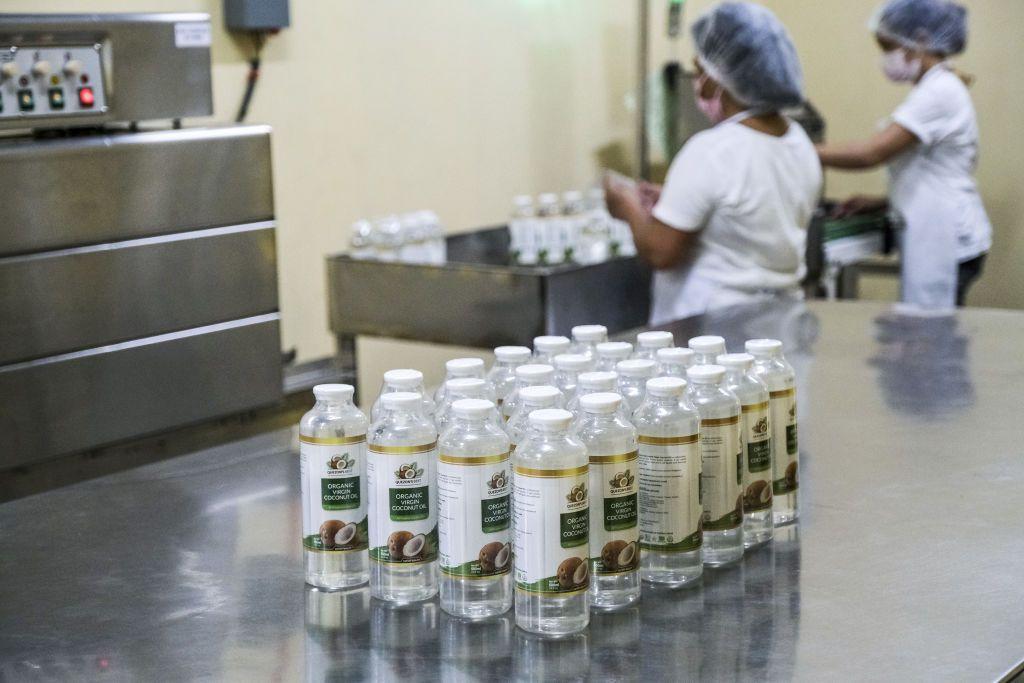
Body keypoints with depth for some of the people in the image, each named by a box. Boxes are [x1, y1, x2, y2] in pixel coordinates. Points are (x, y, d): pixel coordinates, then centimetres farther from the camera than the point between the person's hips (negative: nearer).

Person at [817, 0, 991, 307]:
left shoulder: (939, 91, -14)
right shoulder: (938, 88, 17)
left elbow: (871, 154, -21)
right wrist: (882, 202, 11)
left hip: (947, 244, -9)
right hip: (935, 239, 9)